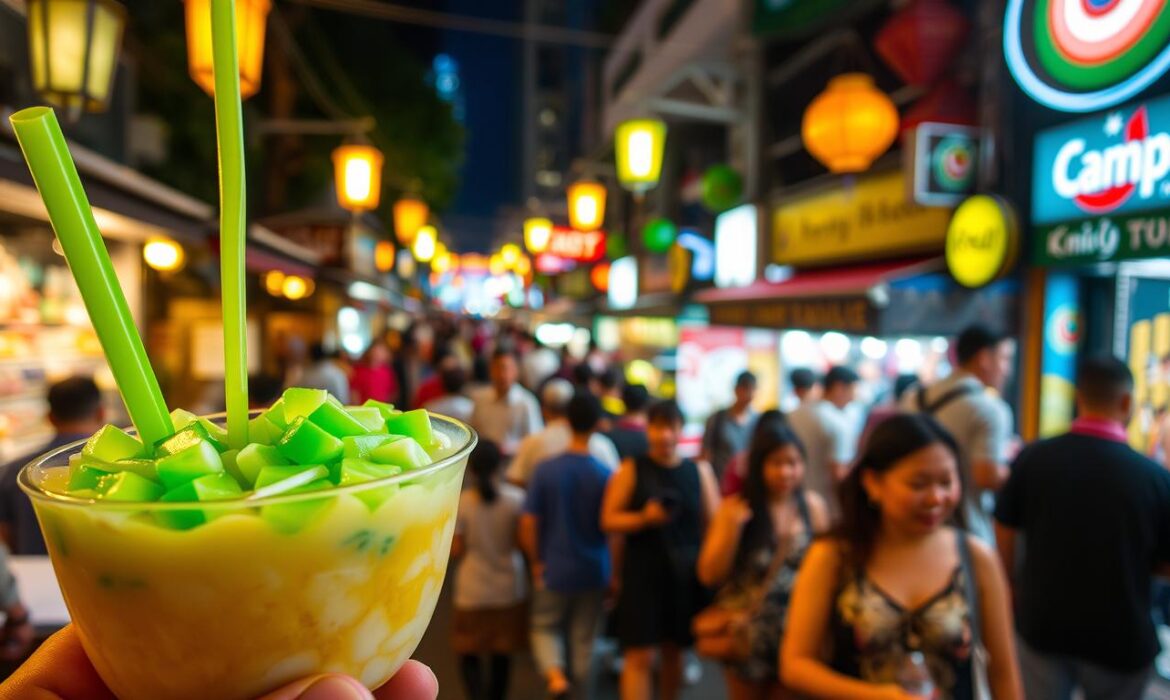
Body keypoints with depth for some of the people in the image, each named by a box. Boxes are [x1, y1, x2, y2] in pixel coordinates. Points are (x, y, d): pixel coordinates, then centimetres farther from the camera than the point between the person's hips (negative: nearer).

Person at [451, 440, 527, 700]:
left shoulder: (460, 502, -13)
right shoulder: (516, 498, -11)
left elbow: (456, 551, -9)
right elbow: (523, 541, -7)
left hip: (471, 591, -1)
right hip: (508, 589, 1)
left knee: (469, 653, 13)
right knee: (501, 654, 18)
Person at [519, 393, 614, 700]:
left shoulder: (546, 469, -13)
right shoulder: (606, 475, -13)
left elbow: (528, 523, -12)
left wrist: (536, 561, 4)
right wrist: (615, 574, 4)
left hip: (554, 570, 0)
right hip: (594, 571, 1)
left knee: (544, 628, 19)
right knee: (583, 638, 17)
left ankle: (555, 673, -5)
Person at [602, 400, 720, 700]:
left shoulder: (699, 470, 3)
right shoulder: (631, 470, -4)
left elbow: (714, 524, 6)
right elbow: (608, 520, -5)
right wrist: (644, 518, -21)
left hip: (686, 575, 3)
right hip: (642, 573, -2)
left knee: (674, 650, 17)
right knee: (639, 655, -3)